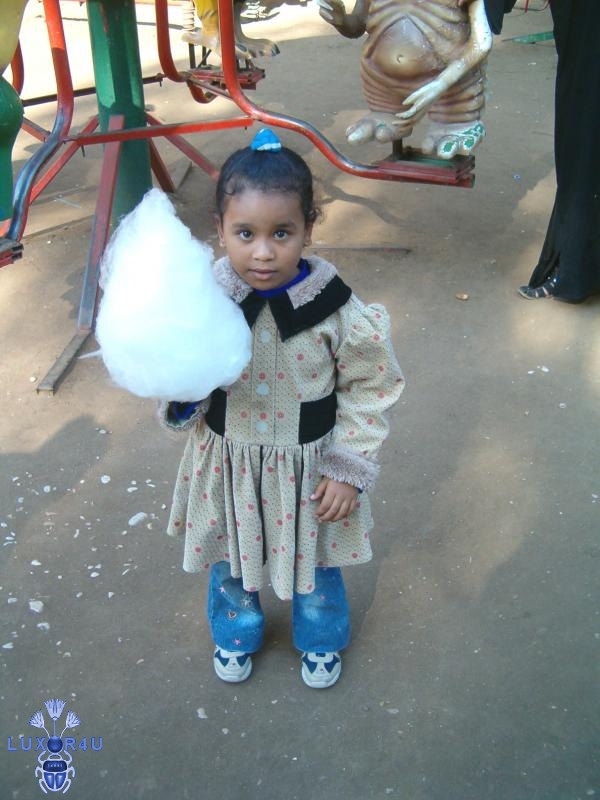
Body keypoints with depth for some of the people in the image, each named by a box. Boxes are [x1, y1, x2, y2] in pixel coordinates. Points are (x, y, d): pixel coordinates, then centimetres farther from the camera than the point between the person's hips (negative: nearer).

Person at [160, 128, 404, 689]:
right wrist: (180, 401, -26)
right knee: (229, 559, 26)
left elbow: (368, 390, -11)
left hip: (308, 466, -1)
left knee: (312, 560, 24)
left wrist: (349, 469, -10)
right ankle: (236, 632, 58)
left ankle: (321, 637, 56)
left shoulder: (334, 308, -23)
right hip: (227, 463, 2)